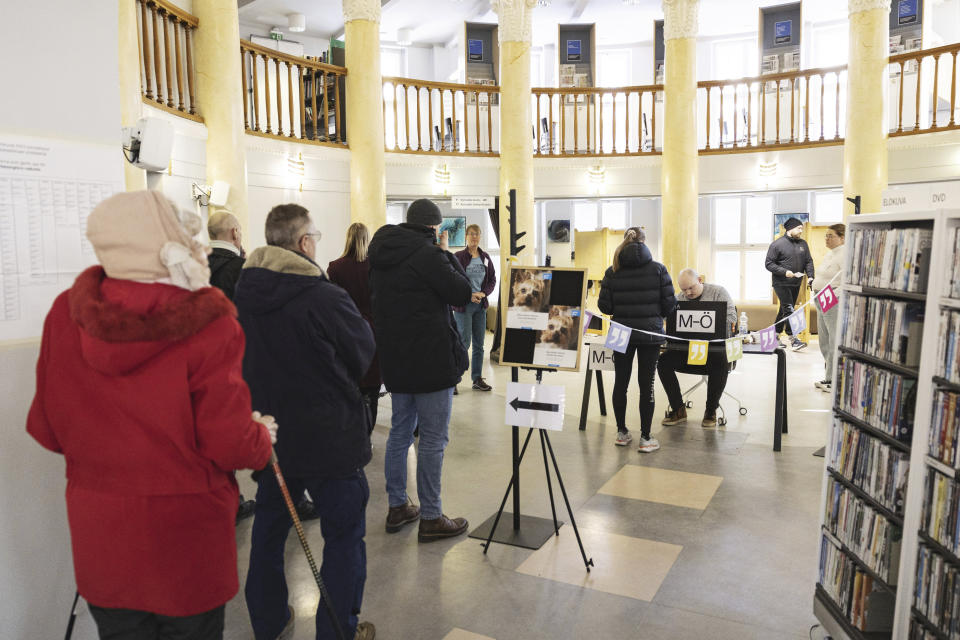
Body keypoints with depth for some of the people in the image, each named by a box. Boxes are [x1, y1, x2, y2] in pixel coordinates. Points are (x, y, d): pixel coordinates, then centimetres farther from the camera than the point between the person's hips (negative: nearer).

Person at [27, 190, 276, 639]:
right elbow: (229, 443, -19)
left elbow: (46, 429, 0)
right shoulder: (208, 325, -22)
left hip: (98, 531, 4)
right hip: (185, 534, -3)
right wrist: (262, 437, 2)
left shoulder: (65, 313, -8)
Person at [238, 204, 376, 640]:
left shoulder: (243, 293, -3)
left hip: (268, 435, 6)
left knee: (269, 529, 21)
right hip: (329, 437, -6)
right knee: (344, 536, 10)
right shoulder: (326, 298, -21)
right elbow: (363, 353, -7)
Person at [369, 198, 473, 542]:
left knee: (400, 432, 17)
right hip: (431, 359, -8)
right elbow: (463, 293, -14)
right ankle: (430, 518, 9)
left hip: (395, 359, 8)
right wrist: (446, 253, -3)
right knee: (433, 439, 1)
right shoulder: (426, 253, -17)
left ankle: (397, 507, 27)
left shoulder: (382, 254, 8)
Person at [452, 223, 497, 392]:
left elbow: (492, 279, 12)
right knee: (464, 342, -6)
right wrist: (468, 295, -17)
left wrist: (483, 293, -6)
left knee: (479, 344, 8)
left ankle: (477, 379, 16)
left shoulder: (485, 258, 9)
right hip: (463, 305, -5)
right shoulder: (458, 256, -6)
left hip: (480, 305, 5)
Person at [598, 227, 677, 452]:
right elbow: (669, 303, -5)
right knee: (646, 384, 3)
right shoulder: (658, 269, -4)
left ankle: (622, 432, 21)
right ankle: (645, 438, 6)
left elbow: (604, 305, -4)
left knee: (620, 382, 12)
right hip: (650, 333, -1)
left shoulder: (613, 271, -1)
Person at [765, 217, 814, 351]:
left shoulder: (803, 243, 10)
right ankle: (793, 340, -13)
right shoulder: (777, 244, -8)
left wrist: (810, 276, -4)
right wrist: (785, 272, -19)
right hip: (781, 284, -6)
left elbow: (808, 261, 12)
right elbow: (769, 264, -9)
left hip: (796, 284, 6)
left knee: (785, 310, 13)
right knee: (788, 310, -13)